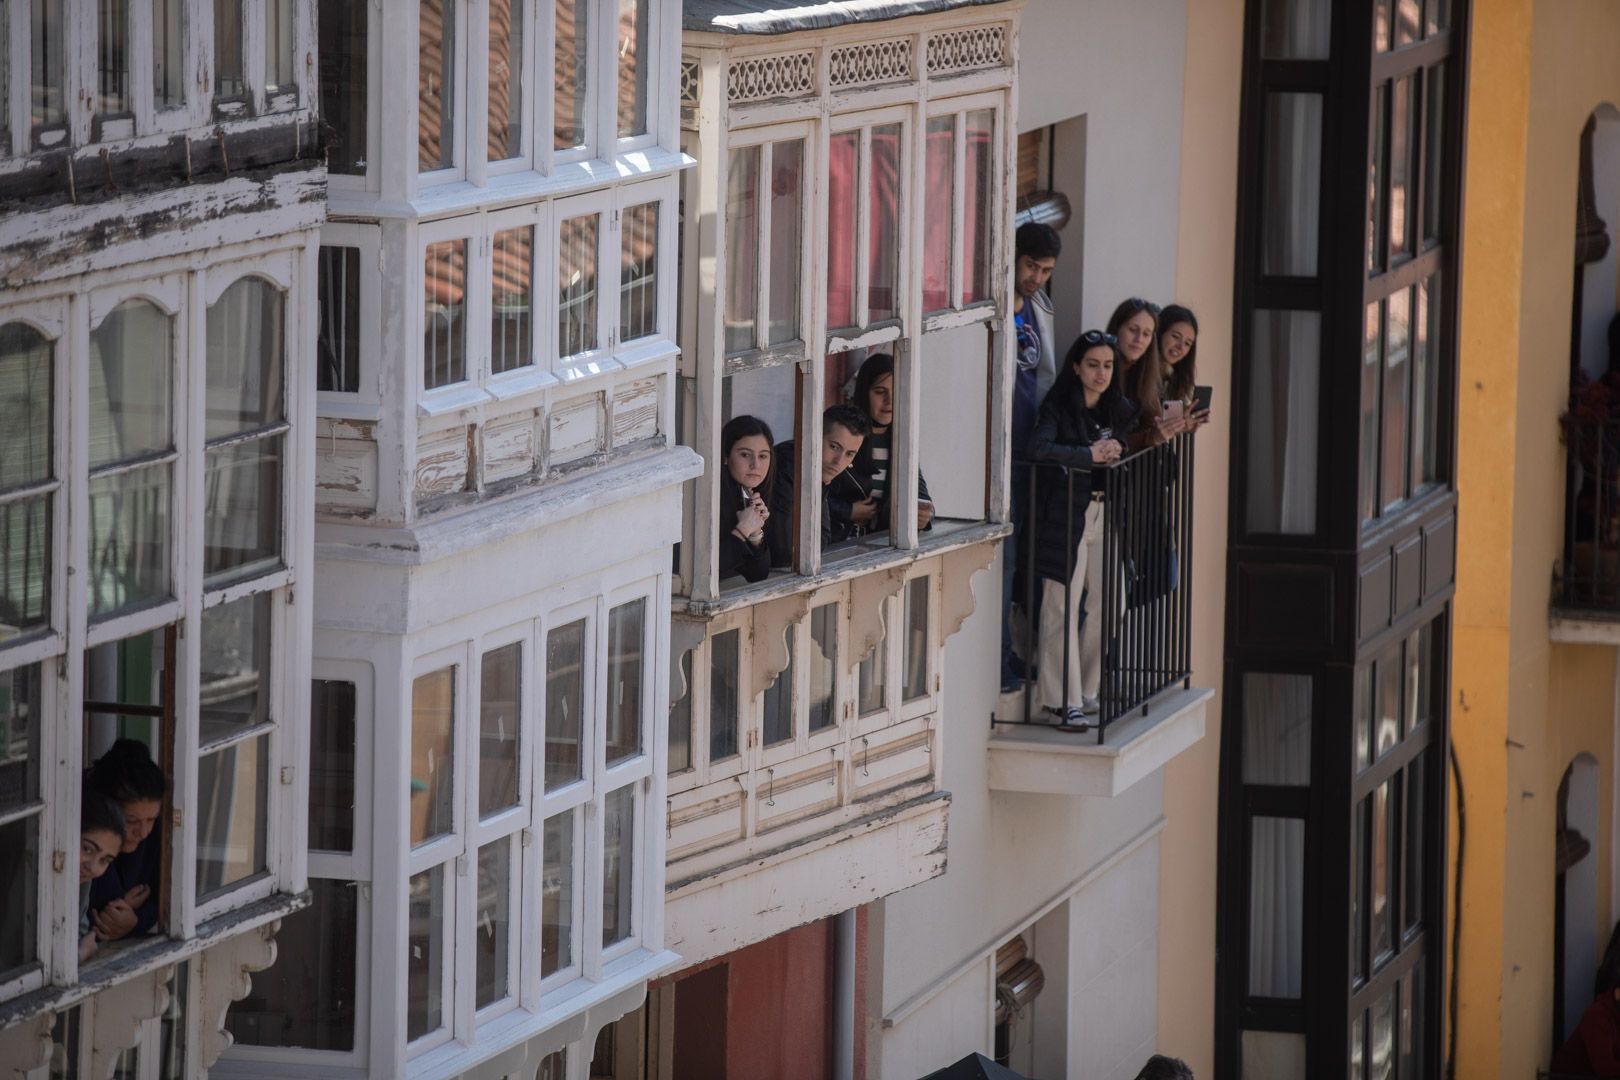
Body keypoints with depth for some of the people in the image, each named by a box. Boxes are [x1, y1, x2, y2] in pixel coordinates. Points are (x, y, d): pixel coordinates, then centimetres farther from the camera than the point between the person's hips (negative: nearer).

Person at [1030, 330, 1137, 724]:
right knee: (1063, 606, -6)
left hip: (1105, 512, 7)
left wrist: (1115, 453, 2)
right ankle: (1061, 699, -3)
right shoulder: (1058, 409, -8)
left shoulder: (1120, 411, 11)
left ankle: (1087, 691, 22)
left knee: (1107, 603, 8)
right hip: (1066, 513, -7)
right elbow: (1040, 448, -25)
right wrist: (1091, 455, -24)